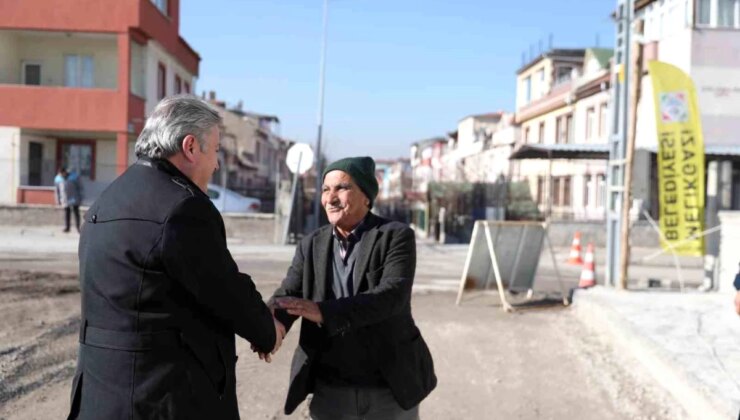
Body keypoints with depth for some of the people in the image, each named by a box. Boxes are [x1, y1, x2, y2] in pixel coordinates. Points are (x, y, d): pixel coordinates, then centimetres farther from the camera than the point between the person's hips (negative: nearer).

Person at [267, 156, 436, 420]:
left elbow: (393, 295, -23)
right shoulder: (311, 245, 4)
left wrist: (323, 312, -34)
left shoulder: (396, 236, -9)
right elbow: (287, 294, -5)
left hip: (390, 389, -3)